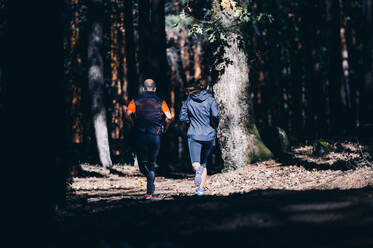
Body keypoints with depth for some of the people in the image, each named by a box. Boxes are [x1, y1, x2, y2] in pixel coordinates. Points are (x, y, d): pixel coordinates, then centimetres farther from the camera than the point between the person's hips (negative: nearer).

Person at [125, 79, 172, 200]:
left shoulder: (136, 101, 7)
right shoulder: (160, 102, 7)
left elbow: (127, 114, -8)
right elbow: (168, 117, -6)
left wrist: (133, 125, 7)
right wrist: (165, 129, 10)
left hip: (140, 135, -1)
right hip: (155, 136, 1)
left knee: (142, 164, 7)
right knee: (151, 164, 12)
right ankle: (149, 192, 5)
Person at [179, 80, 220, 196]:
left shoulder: (189, 100, 3)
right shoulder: (210, 100, -3)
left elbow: (182, 116, 5)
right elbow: (215, 115, -16)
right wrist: (214, 126, 3)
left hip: (194, 135, -1)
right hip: (209, 135, 1)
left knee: (196, 163, -7)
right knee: (203, 162, 17)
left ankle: (198, 170, -42)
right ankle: (201, 188, 12)